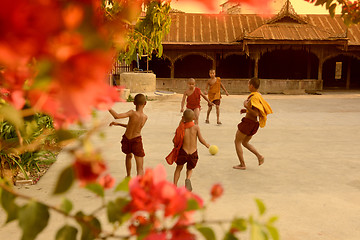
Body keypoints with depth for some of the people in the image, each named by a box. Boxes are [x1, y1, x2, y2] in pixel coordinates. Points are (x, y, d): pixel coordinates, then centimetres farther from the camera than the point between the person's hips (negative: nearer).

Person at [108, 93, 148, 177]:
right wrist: (118, 124, 13)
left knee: (129, 155, 34)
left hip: (126, 140, 1)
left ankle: (128, 177, 52)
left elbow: (116, 116, -33)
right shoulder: (145, 117, -8)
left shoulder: (132, 113, -22)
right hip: (136, 141, -1)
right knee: (140, 169, 2)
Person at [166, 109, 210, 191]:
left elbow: (174, 141, -3)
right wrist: (207, 145, 15)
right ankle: (188, 179, -7)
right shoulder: (196, 127, -8)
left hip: (183, 152, 0)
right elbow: (201, 139, -4)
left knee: (178, 168, 23)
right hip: (193, 153, 0)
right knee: (190, 169, 23)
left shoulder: (181, 128, -8)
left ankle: (174, 185, 19)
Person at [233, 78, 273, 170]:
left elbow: (256, 114, -26)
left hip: (248, 121, -10)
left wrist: (246, 106, -21)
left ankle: (242, 165, 7)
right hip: (255, 123, 10)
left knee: (237, 142, 4)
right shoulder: (258, 95, 10)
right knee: (245, 142, 22)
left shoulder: (254, 97, -20)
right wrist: (246, 110, 14)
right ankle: (259, 156, 11)